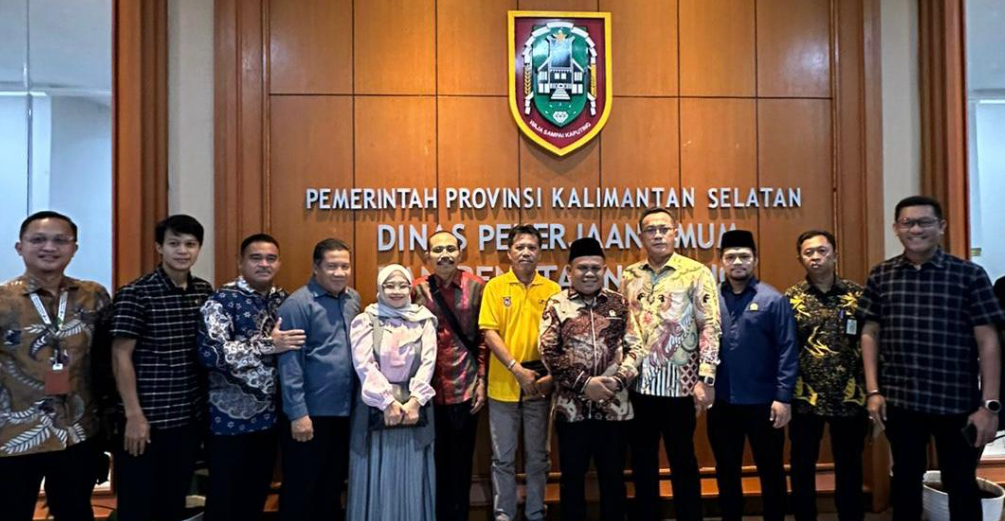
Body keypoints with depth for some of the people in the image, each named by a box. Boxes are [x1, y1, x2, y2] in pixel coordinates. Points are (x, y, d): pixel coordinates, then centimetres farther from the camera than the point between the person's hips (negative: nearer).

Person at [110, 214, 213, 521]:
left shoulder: (204, 291, 5)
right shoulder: (135, 294, -11)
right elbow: (121, 356, -12)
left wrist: (208, 402, 9)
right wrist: (134, 415, -15)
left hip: (191, 415, 5)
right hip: (148, 417, -5)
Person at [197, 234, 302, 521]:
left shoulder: (283, 300, 7)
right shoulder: (222, 299, -12)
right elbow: (210, 352, -25)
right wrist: (268, 345, -25)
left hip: (268, 416, 6)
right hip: (229, 417, -5)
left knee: (256, 495, 16)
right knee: (224, 497, 7)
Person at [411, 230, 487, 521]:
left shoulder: (476, 287, -1)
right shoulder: (418, 290, -1)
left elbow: (483, 337, 1)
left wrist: (481, 380, -2)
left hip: (466, 388, 0)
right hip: (429, 389, 0)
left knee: (461, 462, 11)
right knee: (433, 460, 12)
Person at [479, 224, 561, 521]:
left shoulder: (552, 290, 2)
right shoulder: (495, 287, -1)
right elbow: (489, 332, -7)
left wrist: (552, 375, -9)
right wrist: (516, 369, -15)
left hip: (541, 385, 1)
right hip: (503, 384, -1)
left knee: (538, 456, 13)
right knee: (503, 457, 8)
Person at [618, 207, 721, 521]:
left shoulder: (696, 273, -5)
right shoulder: (629, 277, 8)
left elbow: (710, 327, -9)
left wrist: (706, 379, -15)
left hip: (679, 382, -4)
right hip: (638, 382, 4)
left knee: (682, 460, 9)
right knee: (642, 460, 14)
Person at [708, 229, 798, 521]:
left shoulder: (773, 300, -4)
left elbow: (787, 352, -7)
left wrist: (783, 397, -12)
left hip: (763, 402, -3)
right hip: (721, 403, 3)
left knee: (770, 470, 12)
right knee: (726, 471, 16)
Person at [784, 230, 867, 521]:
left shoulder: (858, 295, 2)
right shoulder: (790, 298, 0)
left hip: (850, 398, 1)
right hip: (805, 398, 0)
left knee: (849, 467, 12)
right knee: (802, 466, 10)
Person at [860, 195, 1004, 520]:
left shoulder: (969, 275, -4)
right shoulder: (881, 276, 3)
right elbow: (870, 334, 6)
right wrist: (873, 391, 0)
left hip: (957, 402, -2)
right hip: (899, 400, 2)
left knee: (960, 484, 13)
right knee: (905, 478, 17)